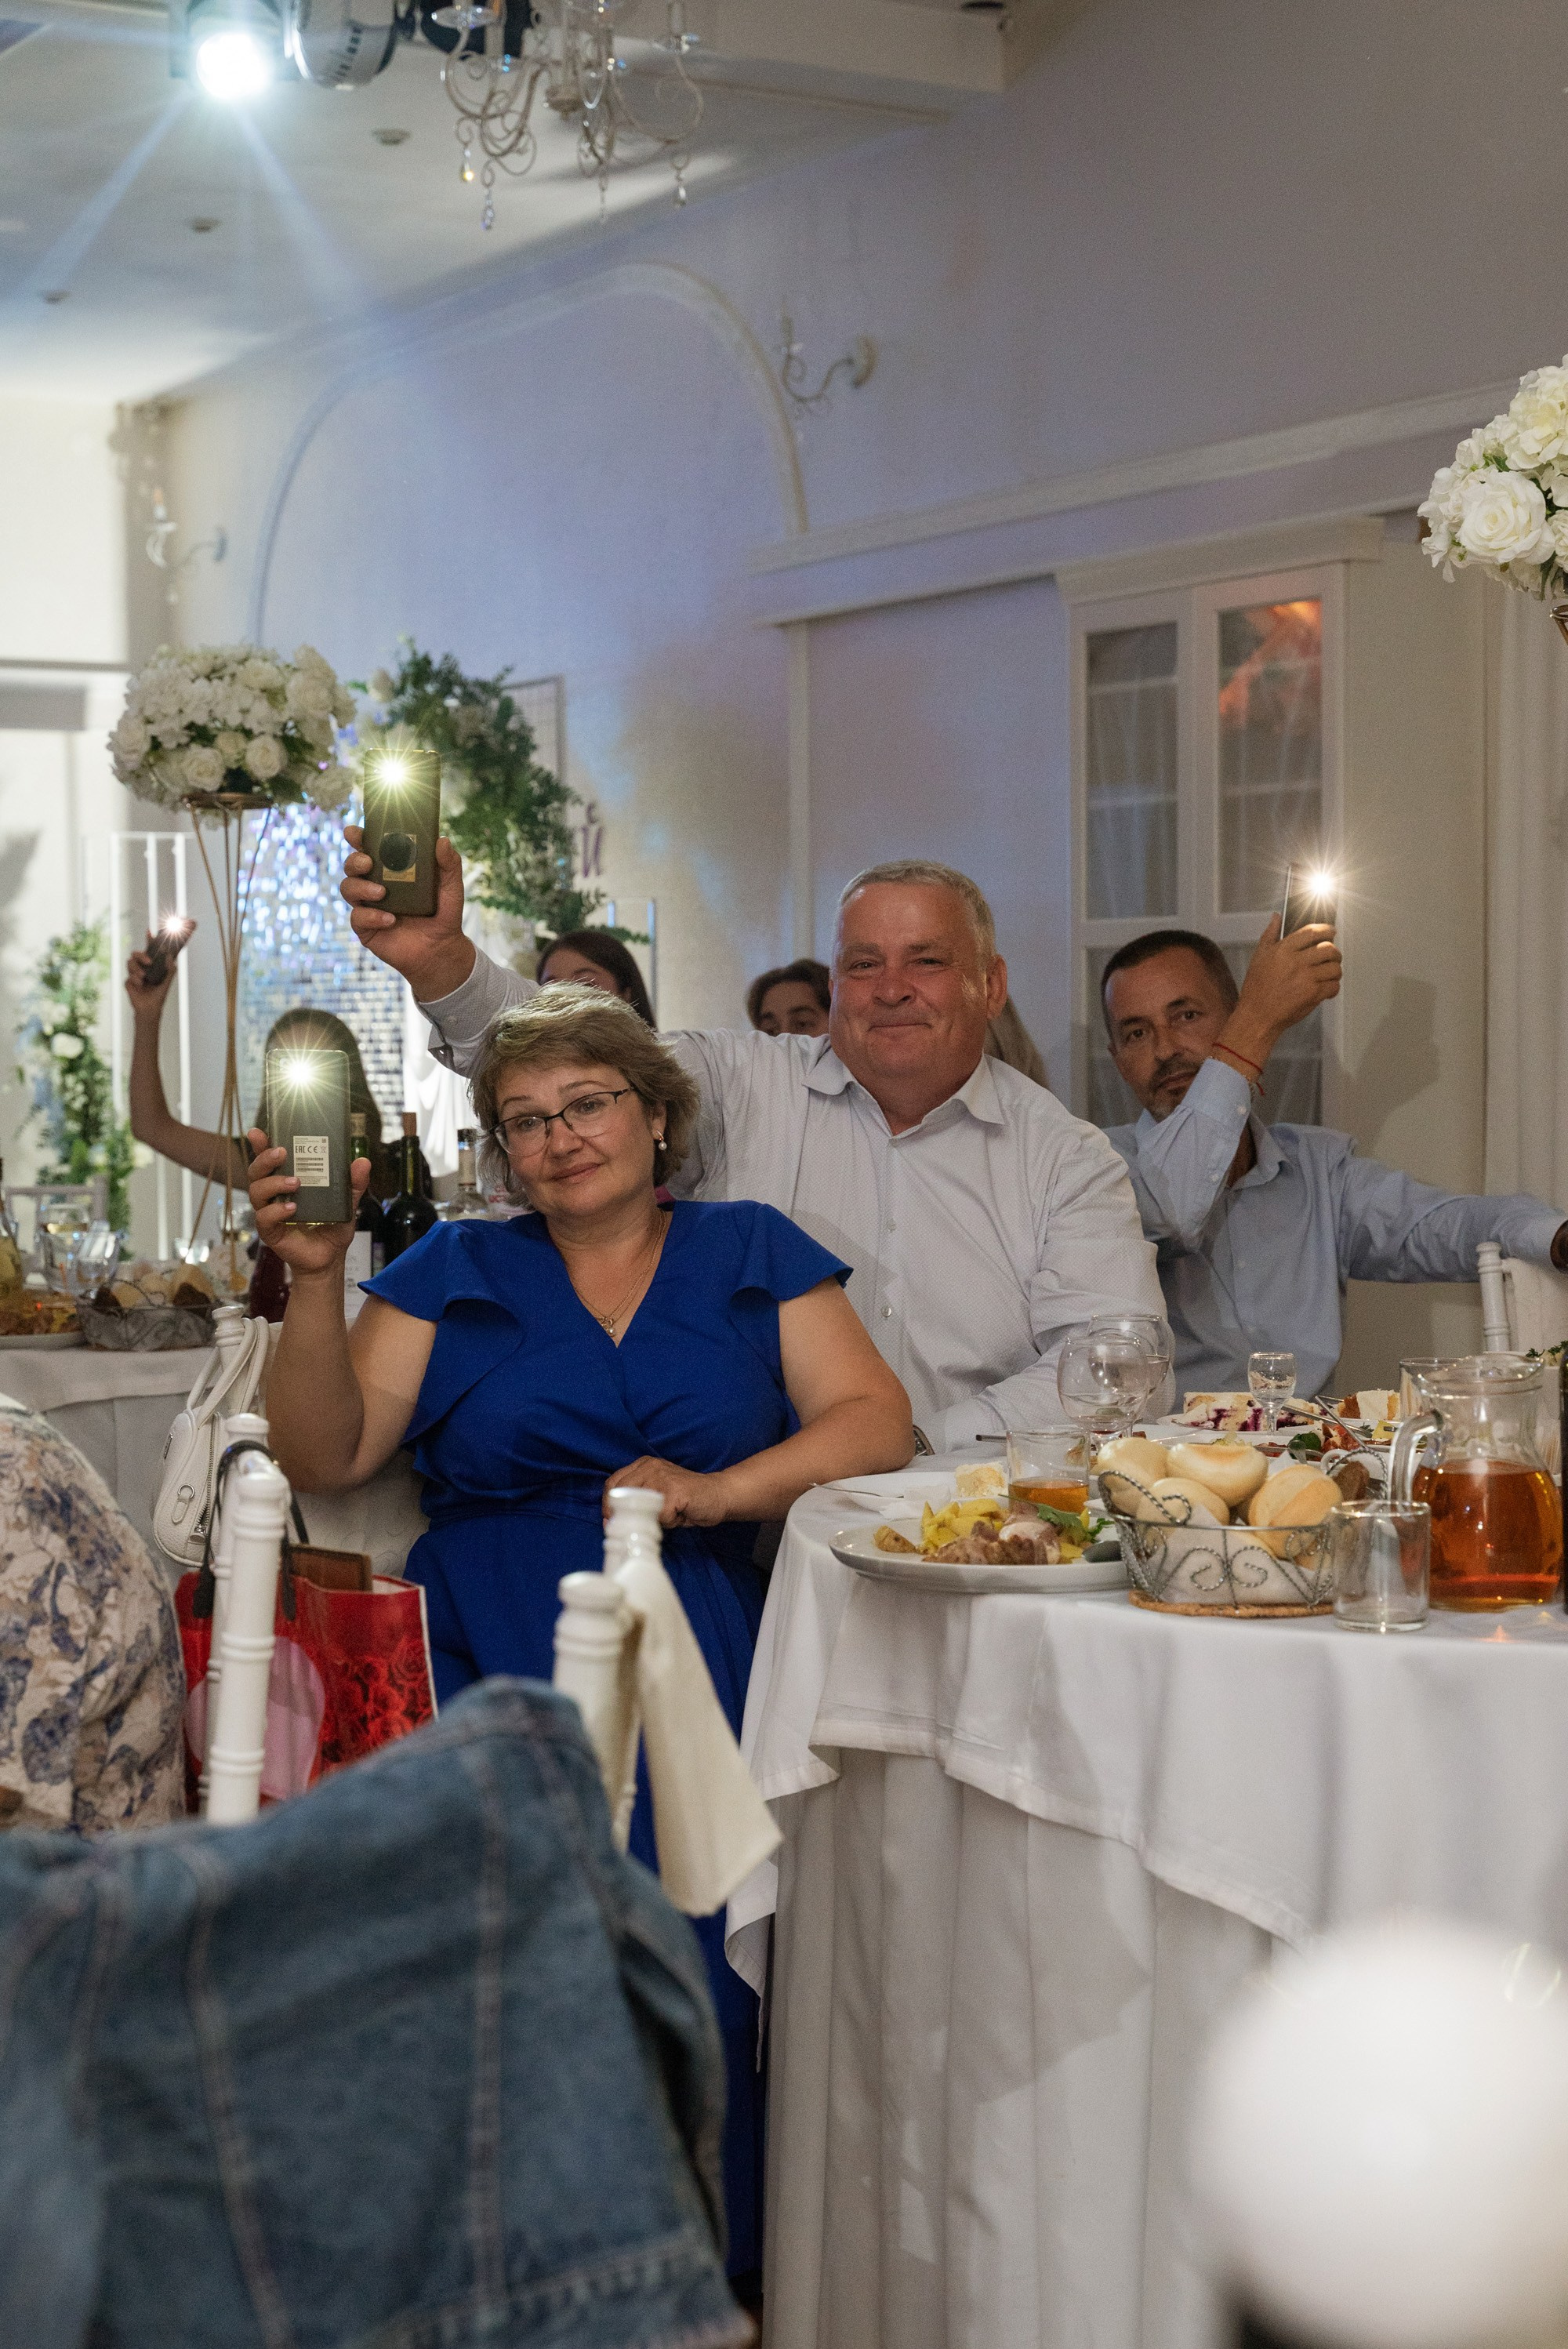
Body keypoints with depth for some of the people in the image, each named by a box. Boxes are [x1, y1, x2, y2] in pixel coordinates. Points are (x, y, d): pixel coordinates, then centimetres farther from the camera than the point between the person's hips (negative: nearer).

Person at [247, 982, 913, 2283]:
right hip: (490, 1672, 0)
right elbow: (325, 1459, 6)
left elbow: (877, 1421, 4)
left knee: (695, 1950, -26)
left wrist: (717, 1488, -10)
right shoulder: (453, 1272, 16)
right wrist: (316, 1275, -6)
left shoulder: (751, 1253, 16)